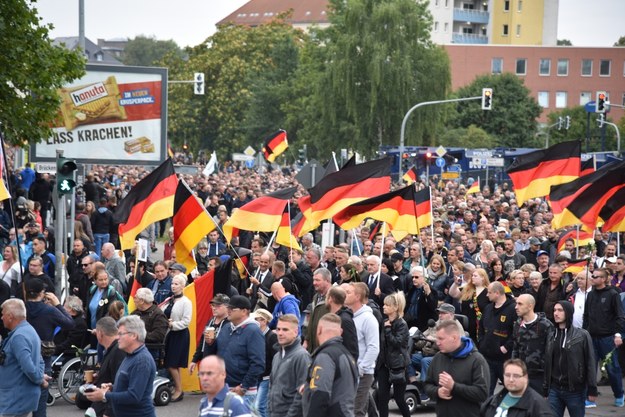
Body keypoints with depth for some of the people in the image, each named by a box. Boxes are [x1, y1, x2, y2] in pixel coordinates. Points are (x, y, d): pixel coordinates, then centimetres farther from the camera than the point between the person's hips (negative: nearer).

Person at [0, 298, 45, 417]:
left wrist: (39, 380, -14)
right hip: (21, 397, 10)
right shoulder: (29, 331, 13)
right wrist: (40, 378, 4)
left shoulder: (18, 337, -21)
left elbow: (28, 367, -30)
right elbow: (39, 362, 19)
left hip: (16, 401, -10)